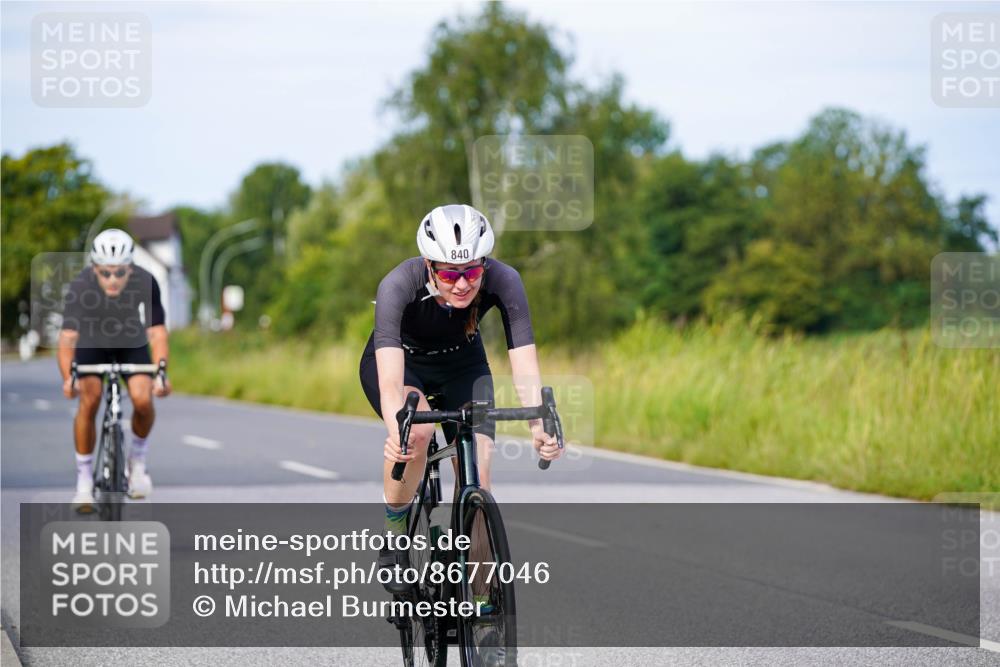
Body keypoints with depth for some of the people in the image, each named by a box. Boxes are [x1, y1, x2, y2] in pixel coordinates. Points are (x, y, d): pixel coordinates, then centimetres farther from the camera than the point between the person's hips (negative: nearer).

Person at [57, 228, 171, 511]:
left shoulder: (145, 283, -31)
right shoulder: (81, 286, -33)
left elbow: (157, 331, -32)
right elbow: (68, 336, -39)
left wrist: (161, 371, -47)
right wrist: (68, 377, -54)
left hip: (132, 344, 1)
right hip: (92, 343, -1)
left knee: (143, 400, -22)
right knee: (88, 401, -22)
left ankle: (137, 460, 6)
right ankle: (84, 478, -6)